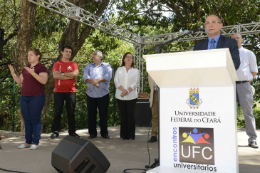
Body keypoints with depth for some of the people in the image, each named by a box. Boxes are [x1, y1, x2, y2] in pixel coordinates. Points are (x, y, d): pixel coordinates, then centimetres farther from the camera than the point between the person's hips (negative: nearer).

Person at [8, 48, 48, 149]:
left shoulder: (41, 67, -5)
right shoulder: (26, 69, 17)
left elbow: (44, 81, -19)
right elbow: (19, 81, 16)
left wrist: (33, 73, -28)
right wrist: (12, 73, 2)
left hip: (36, 97, -7)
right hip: (24, 97, 7)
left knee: (35, 120, -3)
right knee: (27, 120, 9)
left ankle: (36, 142, 5)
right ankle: (28, 142, 18)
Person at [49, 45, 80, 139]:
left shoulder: (73, 64, 10)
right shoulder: (57, 64, 8)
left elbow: (75, 73, -10)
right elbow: (55, 75, -9)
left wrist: (62, 74, -7)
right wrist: (69, 76, -9)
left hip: (71, 91, 1)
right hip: (58, 91, -1)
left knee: (71, 112, 5)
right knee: (57, 112, 3)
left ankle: (72, 132, 12)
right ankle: (55, 132, 10)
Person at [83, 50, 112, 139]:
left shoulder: (106, 66, 10)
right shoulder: (88, 66, 16)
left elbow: (108, 76, -8)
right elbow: (85, 76, -2)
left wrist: (98, 80, -14)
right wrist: (92, 81, -18)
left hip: (103, 94, -2)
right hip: (91, 94, 2)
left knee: (104, 114, 3)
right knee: (91, 114, 5)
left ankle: (104, 132, 14)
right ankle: (92, 132, 15)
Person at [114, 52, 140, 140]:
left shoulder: (135, 71, 9)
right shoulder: (119, 70, 13)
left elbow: (136, 83, -1)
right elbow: (116, 81, 2)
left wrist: (127, 90, -15)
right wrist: (122, 89, -15)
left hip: (131, 96, -1)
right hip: (120, 96, 1)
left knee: (130, 115, -1)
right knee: (123, 115, 5)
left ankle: (131, 135, 6)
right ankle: (123, 135, 12)